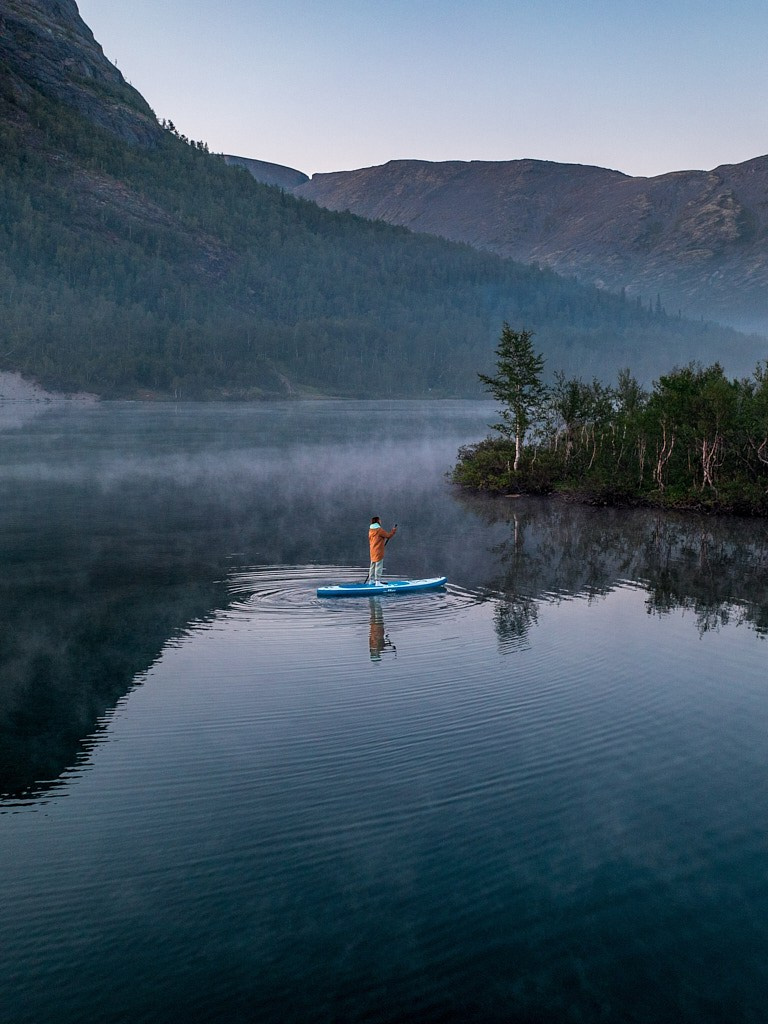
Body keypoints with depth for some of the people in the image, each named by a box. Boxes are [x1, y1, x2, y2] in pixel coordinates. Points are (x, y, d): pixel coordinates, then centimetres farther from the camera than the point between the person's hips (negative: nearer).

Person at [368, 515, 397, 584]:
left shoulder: (370, 530, 9)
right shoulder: (380, 530, -16)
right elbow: (388, 535, -9)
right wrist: (393, 530, 5)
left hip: (372, 551, 8)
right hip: (378, 551, -8)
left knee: (373, 565, 14)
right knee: (378, 566, -5)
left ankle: (371, 580, 19)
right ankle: (377, 581, -5)